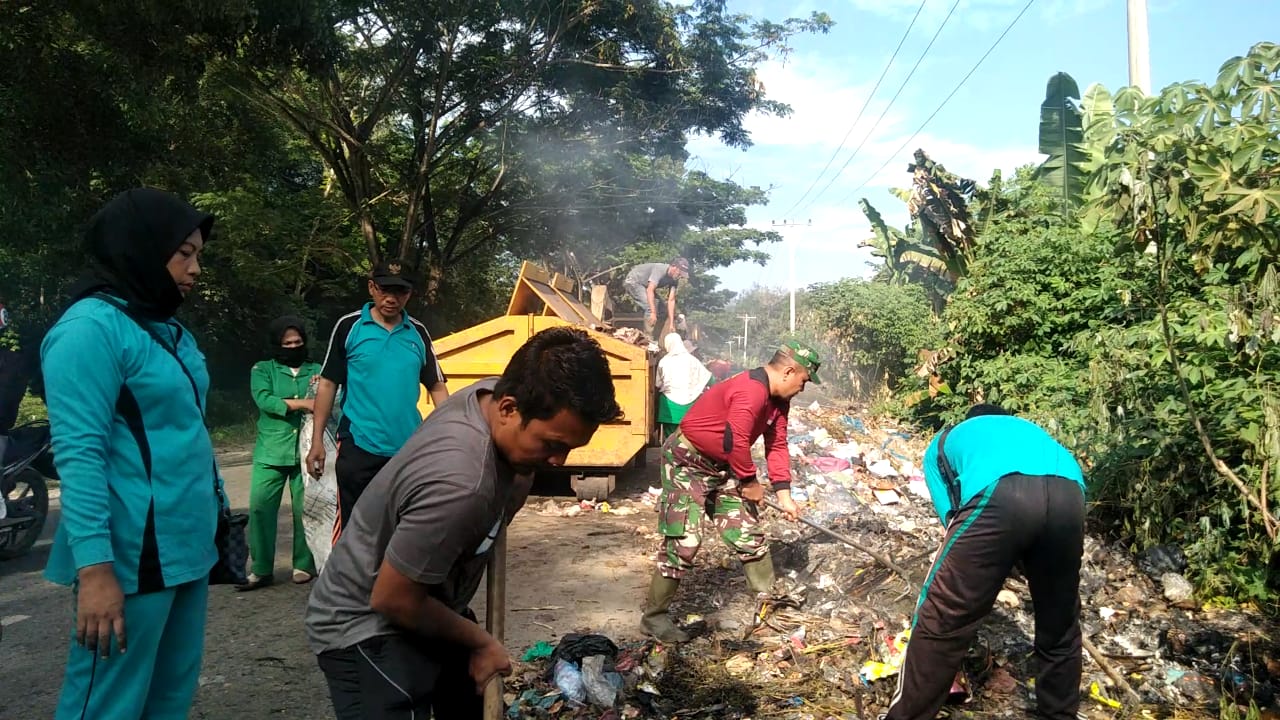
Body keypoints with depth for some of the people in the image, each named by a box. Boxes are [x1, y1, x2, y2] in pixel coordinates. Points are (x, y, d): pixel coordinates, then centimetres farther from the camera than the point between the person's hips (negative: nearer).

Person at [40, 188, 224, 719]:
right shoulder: (91, 328, -12)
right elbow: (79, 454, -19)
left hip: (184, 548, 9)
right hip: (131, 559, -8)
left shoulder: (169, 330, 14)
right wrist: (94, 566, -23)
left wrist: (216, 512, 16)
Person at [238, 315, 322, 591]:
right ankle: (261, 570, 3)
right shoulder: (263, 369, 9)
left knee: (305, 509, 1)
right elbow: (263, 400, -9)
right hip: (270, 453, 0)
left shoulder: (317, 370, 14)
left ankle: (304, 565, 14)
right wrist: (302, 403, -15)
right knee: (260, 508, -6)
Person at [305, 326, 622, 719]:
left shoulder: (494, 391, -13)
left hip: (421, 610, 9)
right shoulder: (459, 484, -40)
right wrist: (479, 640, -13)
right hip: (367, 627, -8)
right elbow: (391, 599, -26)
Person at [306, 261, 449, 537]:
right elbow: (328, 384, 1)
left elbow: (437, 386, 9)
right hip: (358, 445, -3)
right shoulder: (349, 326, -2)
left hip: (410, 448, 3)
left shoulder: (418, 333, 6)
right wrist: (317, 440, -3)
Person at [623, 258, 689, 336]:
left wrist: (671, 323, -19)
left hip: (644, 285, 9)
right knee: (650, 307, -22)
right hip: (633, 281, -9)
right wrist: (653, 312, -47)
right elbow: (650, 290, -41)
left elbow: (671, 300, -13)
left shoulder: (674, 280, -11)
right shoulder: (660, 269, -34)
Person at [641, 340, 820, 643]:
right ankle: (654, 616, 0)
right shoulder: (751, 391, -28)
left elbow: (777, 445, 7)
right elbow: (735, 441, -31)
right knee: (684, 541, -11)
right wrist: (749, 481, -15)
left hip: (723, 466, 9)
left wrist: (784, 494, 1)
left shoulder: (778, 399, 5)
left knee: (748, 532, 10)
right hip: (688, 462, -9)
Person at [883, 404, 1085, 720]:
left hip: (999, 493, -4)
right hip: (1068, 495, 4)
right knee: (1060, 623, 26)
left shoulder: (947, 441, 36)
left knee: (942, 621, 9)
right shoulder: (1029, 431, 46)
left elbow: (951, 515, 25)